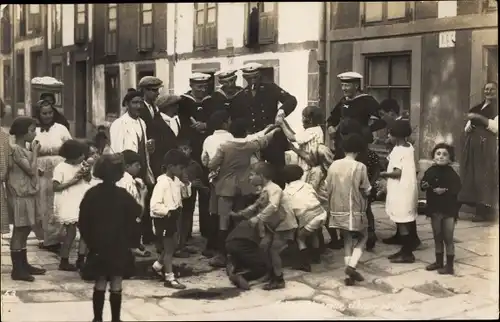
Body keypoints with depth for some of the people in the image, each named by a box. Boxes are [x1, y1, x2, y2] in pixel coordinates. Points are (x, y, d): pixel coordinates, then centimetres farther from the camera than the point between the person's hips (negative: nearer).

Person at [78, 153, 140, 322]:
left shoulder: (91, 194, -5)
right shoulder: (122, 194, -12)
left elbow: (83, 222, -2)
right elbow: (136, 214, -7)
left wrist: (90, 241, 8)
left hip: (98, 246, 3)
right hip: (119, 246, -3)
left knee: (100, 285, 11)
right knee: (116, 286, 3)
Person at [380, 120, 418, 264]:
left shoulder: (397, 150, -18)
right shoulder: (409, 147, 9)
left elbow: (397, 172, -23)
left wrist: (383, 174, -8)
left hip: (401, 191, -9)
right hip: (407, 189, 9)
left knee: (402, 222, -2)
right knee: (406, 221, 15)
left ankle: (407, 254, 3)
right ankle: (405, 250, 22)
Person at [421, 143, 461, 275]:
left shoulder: (451, 173, -10)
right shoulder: (430, 171, 2)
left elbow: (457, 188, -19)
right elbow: (423, 185, 12)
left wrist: (445, 190, -30)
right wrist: (424, 185, -9)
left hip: (449, 210, -5)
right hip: (434, 209, 5)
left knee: (448, 238, 1)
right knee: (437, 237, 16)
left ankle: (449, 265, 9)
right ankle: (439, 262, 29)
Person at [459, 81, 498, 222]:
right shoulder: (478, 107, 20)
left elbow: (496, 127, -13)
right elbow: (469, 123, 22)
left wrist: (479, 117, -19)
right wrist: (468, 127, -3)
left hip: (486, 144, -7)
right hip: (473, 143, 7)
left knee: (484, 175, -10)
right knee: (471, 174, 3)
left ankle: (486, 210, -6)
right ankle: (478, 207, 9)